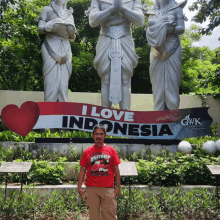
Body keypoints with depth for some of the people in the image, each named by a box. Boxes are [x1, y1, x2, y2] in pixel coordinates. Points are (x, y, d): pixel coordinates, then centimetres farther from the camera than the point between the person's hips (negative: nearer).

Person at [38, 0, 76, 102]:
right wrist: (50, 27, -17)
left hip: (65, 49, 4)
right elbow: (40, 28, 2)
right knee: (51, 82, -13)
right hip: (51, 48, -3)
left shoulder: (69, 14, 23)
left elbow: (72, 38, 19)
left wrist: (71, 31, -3)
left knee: (63, 83, -5)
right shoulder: (47, 9, 13)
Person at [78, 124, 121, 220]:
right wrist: (79, 188, -1)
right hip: (91, 189, 1)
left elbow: (116, 170, 5)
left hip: (108, 189, 0)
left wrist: (118, 187, -1)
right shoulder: (87, 151, 6)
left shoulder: (111, 150, 5)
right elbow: (82, 170, 6)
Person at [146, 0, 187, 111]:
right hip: (157, 49, 3)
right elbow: (149, 29, 12)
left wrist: (171, 29, -18)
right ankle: (158, 111, 3)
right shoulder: (153, 12, 18)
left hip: (172, 49, -3)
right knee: (157, 80, -1)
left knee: (171, 80, -6)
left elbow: (181, 28, 0)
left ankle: (173, 110, -1)